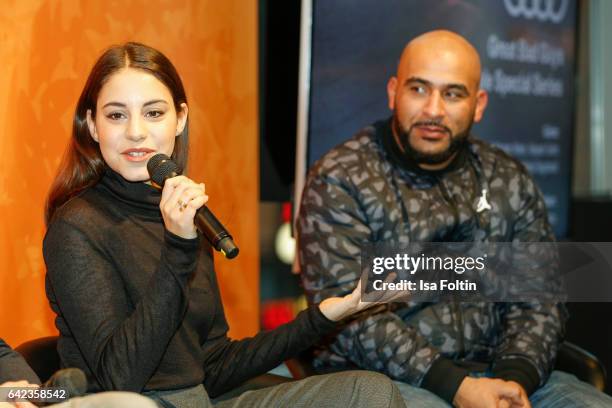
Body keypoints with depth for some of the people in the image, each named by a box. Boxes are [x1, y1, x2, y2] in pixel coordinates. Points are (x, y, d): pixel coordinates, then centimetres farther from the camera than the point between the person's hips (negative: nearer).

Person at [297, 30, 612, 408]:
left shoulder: (510, 180, 10)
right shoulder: (339, 181, -5)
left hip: (493, 372, 5)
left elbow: (538, 297, 7)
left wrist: (517, 376, -12)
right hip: (385, 377, -4)